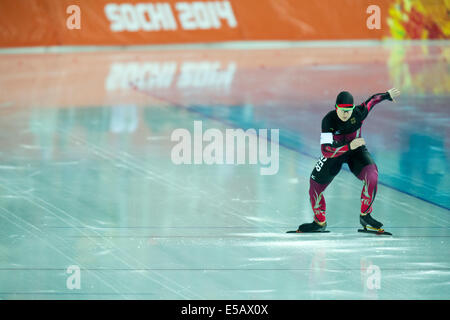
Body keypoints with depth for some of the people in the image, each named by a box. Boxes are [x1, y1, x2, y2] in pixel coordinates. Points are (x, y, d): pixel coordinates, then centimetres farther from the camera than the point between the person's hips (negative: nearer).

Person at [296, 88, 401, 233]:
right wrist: (348, 146, -47)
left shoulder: (359, 113, -25)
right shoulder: (329, 120, -30)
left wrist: (387, 95, 15)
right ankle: (320, 222, 25)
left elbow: (373, 99, -3)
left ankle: (365, 215, -8)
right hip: (334, 152, 0)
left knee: (372, 176, -27)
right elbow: (326, 150, -37)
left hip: (356, 151, 0)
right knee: (315, 186, 0)